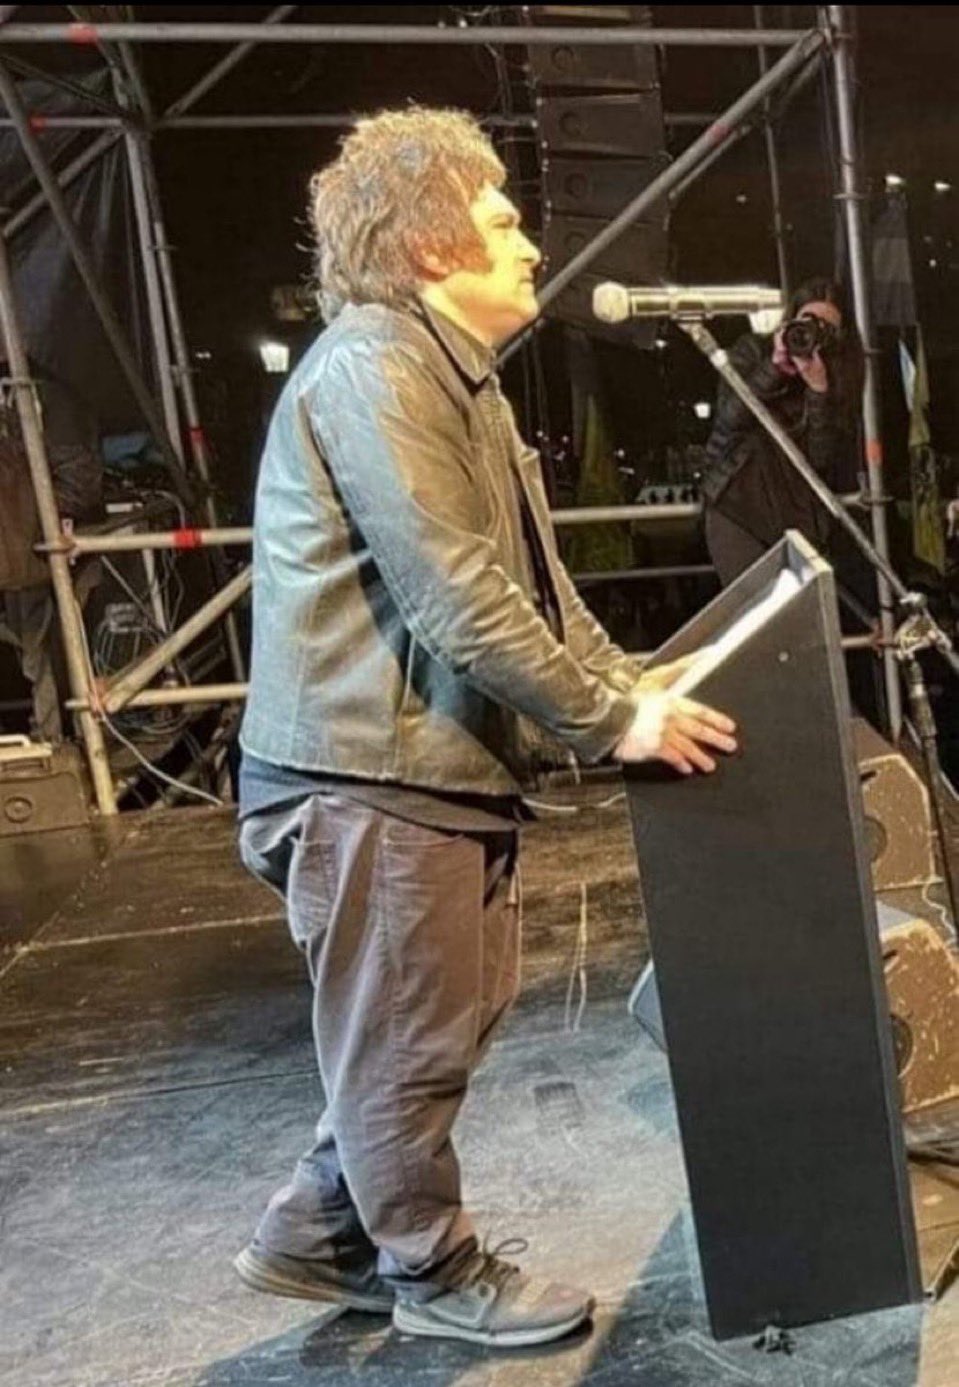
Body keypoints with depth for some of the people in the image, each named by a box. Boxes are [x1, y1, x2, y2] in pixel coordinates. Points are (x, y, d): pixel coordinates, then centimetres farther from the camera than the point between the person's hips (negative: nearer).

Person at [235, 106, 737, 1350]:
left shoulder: (456, 380, 18)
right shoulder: (371, 368, -16)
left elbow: (534, 581, 16)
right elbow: (456, 601, -23)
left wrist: (634, 688, 5)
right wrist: (614, 722, -16)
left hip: (442, 762, 11)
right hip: (372, 775, -10)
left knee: (449, 1022, 20)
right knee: (408, 1045, 7)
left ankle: (318, 1233, 38)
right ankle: (438, 1273, 30)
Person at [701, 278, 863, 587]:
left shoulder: (839, 377, 5)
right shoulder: (752, 351, 5)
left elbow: (824, 460, -7)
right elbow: (730, 417, -11)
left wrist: (818, 390, -17)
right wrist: (774, 367, -18)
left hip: (799, 514, 2)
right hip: (737, 506, -1)